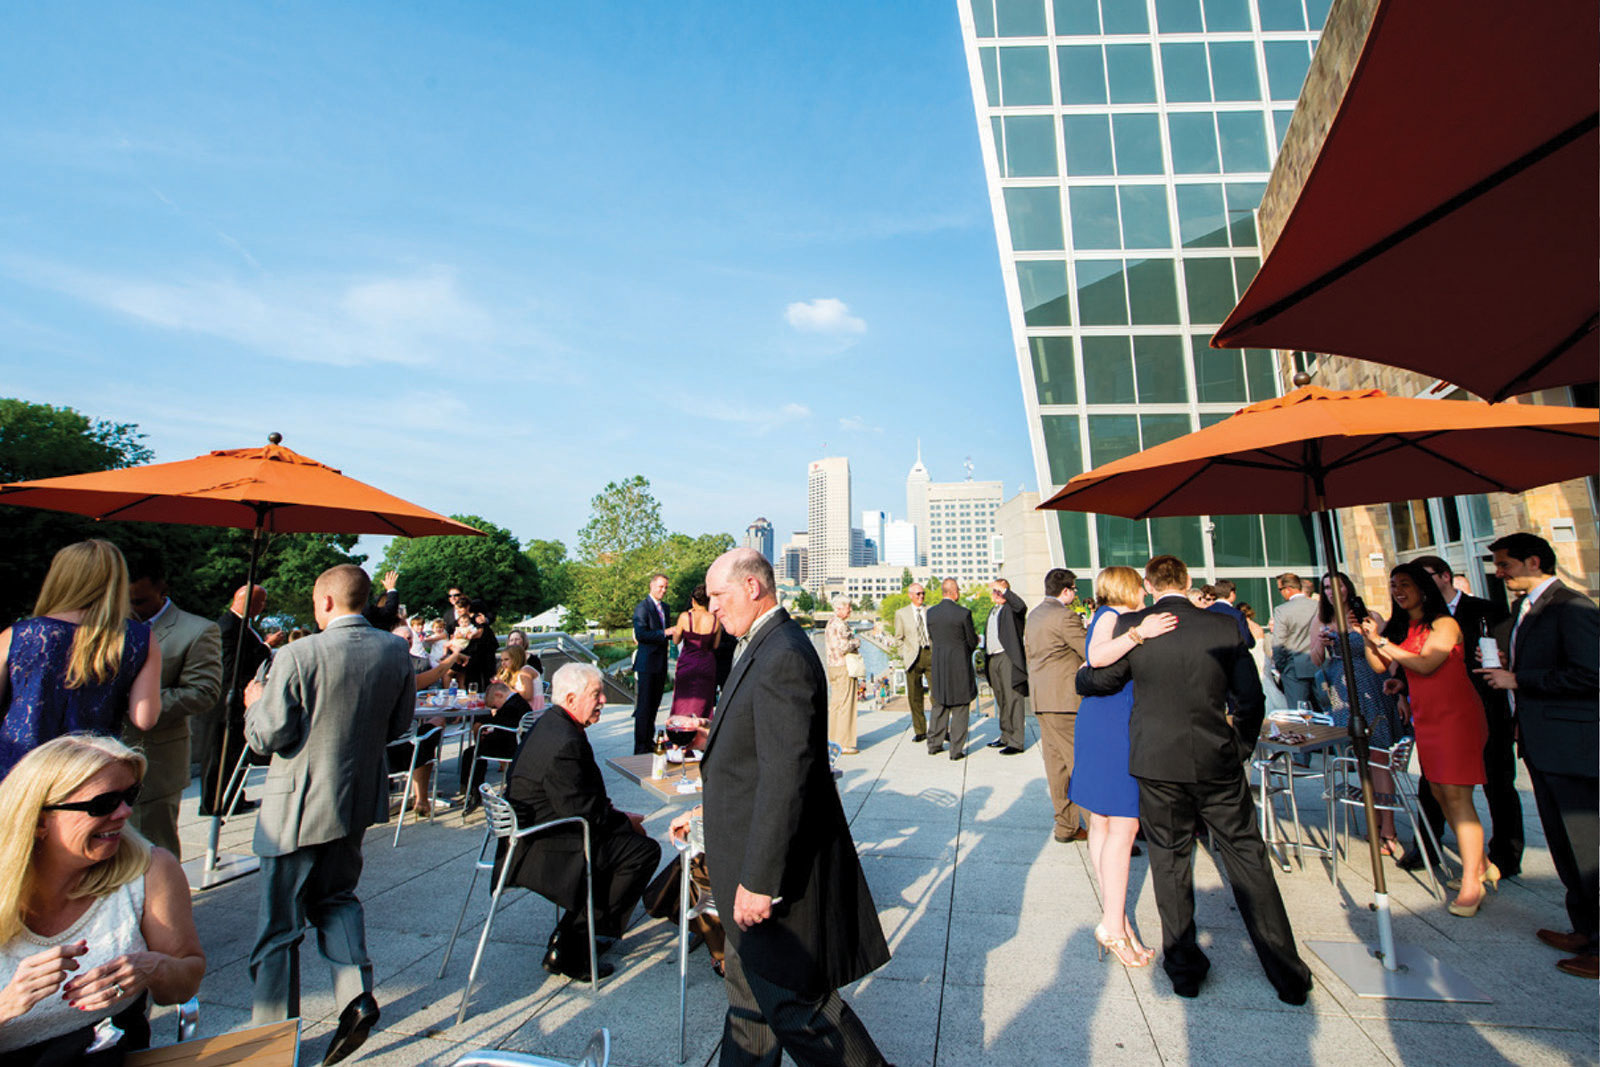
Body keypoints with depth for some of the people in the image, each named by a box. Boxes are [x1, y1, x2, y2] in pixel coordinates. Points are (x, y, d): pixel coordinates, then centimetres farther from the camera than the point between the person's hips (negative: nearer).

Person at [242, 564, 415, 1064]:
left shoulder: (299, 655, -20)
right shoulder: (397, 652, -5)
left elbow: (267, 737, -15)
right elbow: (399, 724, 3)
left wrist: (255, 704, 5)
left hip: (299, 806, -5)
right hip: (358, 800, 5)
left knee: (279, 920, 11)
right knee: (335, 895, 25)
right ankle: (356, 994, 12)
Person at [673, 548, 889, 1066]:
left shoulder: (783, 656, -25)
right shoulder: (764, 648, 8)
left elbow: (786, 776, -28)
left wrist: (759, 879, -24)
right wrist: (709, 813, 21)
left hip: (774, 866, -10)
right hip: (753, 858, 10)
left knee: (796, 1005, 7)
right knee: (749, 991, 25)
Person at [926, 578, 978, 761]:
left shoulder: (931, 612, -1)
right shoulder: (963, 613, -14)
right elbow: (972, 642, -6)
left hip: (938, 665, 4)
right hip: (960, 665, -4)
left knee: (940, 706, 18)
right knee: (960, 708, 6)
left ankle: (934, 744, 24)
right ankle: (956, 750, 9)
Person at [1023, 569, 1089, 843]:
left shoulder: (1034, 615, 16)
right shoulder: (1065, 616, -13)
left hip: (1042, 698, 9)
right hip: (1065, 697, -9)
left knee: (1055, 762, 10)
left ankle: (1066, 826, 16)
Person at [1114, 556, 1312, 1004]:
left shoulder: (1131, 626, -8)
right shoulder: (1224, 627, -2)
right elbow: (1251, 697, 4)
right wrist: (1241, 748, 16)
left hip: (1157, 764, -1)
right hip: (1218, 764, 2)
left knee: (1170, 863, 12)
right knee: (1248, 862, 15)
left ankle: (1184, 967, 23)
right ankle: (1288, 975, 25)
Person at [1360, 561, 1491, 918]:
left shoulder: (1444, 624, -10)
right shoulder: (1400, 628, 10)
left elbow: (1425, 664, -20)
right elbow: (1381, 666, 6)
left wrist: (1383, 641, -16)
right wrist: (1370, 640, -8)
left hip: (1457, 714, -7)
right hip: (1425, 716, 7)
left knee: (1456, 794, -10)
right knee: (1439, 792, 11)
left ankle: (1471, 883, -4)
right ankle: (1480, 864, 27)